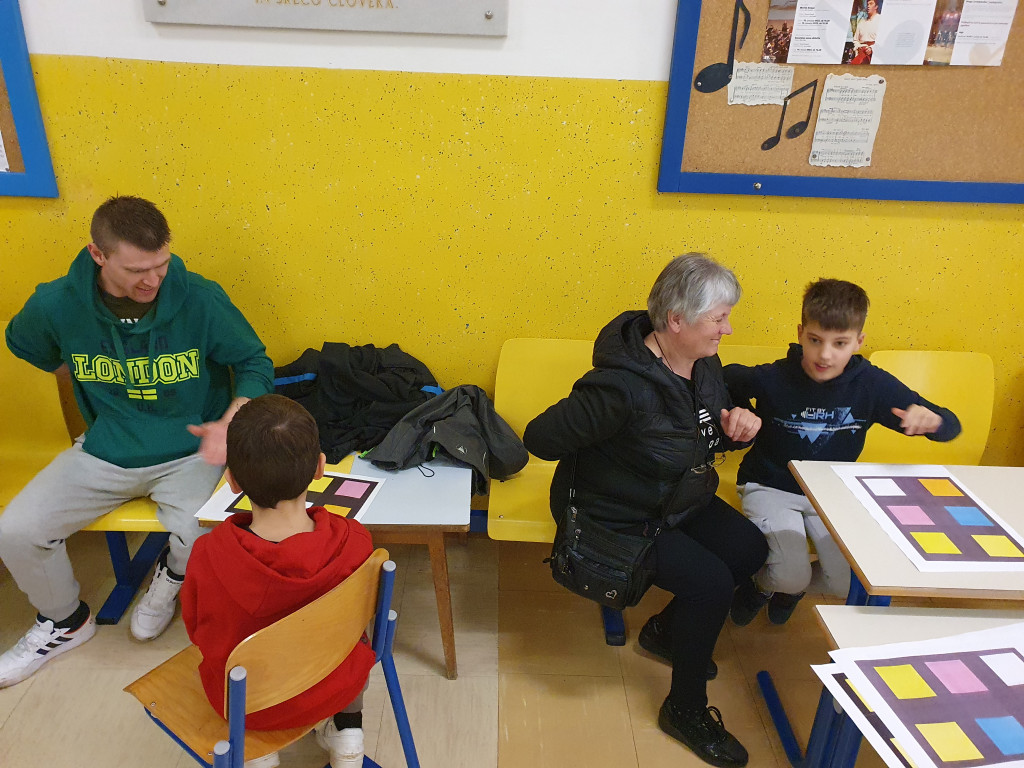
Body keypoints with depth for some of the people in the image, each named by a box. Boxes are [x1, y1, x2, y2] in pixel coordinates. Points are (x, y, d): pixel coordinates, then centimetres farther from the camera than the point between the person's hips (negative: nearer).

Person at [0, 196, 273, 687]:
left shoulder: (200, 299, -18)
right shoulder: (57, 306, -11)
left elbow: (254, 364, -7)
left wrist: (229, 424, -23)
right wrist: (82, 372, 7)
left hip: (189, 451, -3)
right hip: (105, 451, 3)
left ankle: (172, 577, 19)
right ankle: (64, 623, 26)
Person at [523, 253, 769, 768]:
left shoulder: (704, 365, -5)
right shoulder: (624, 387, -35)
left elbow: (708, 437, 11)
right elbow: (540, 439, -30)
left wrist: (736, 428, -13)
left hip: (682, 502, 9)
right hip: (619, 519, -9)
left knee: (750, 549, 1)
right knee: (710, 582, -18)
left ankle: (666, 630, 26)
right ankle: (685, 710, 9)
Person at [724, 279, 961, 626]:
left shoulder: (871, 385, -13)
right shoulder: (773, 379, -20)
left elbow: (950, 426, -7)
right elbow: (726, 379, 1)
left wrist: (930, 419, -32)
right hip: (771, 488, -3)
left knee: (850, 585, -10)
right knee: (790, 575, -22)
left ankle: (794, 582, 25)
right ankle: (763, 581, 17)